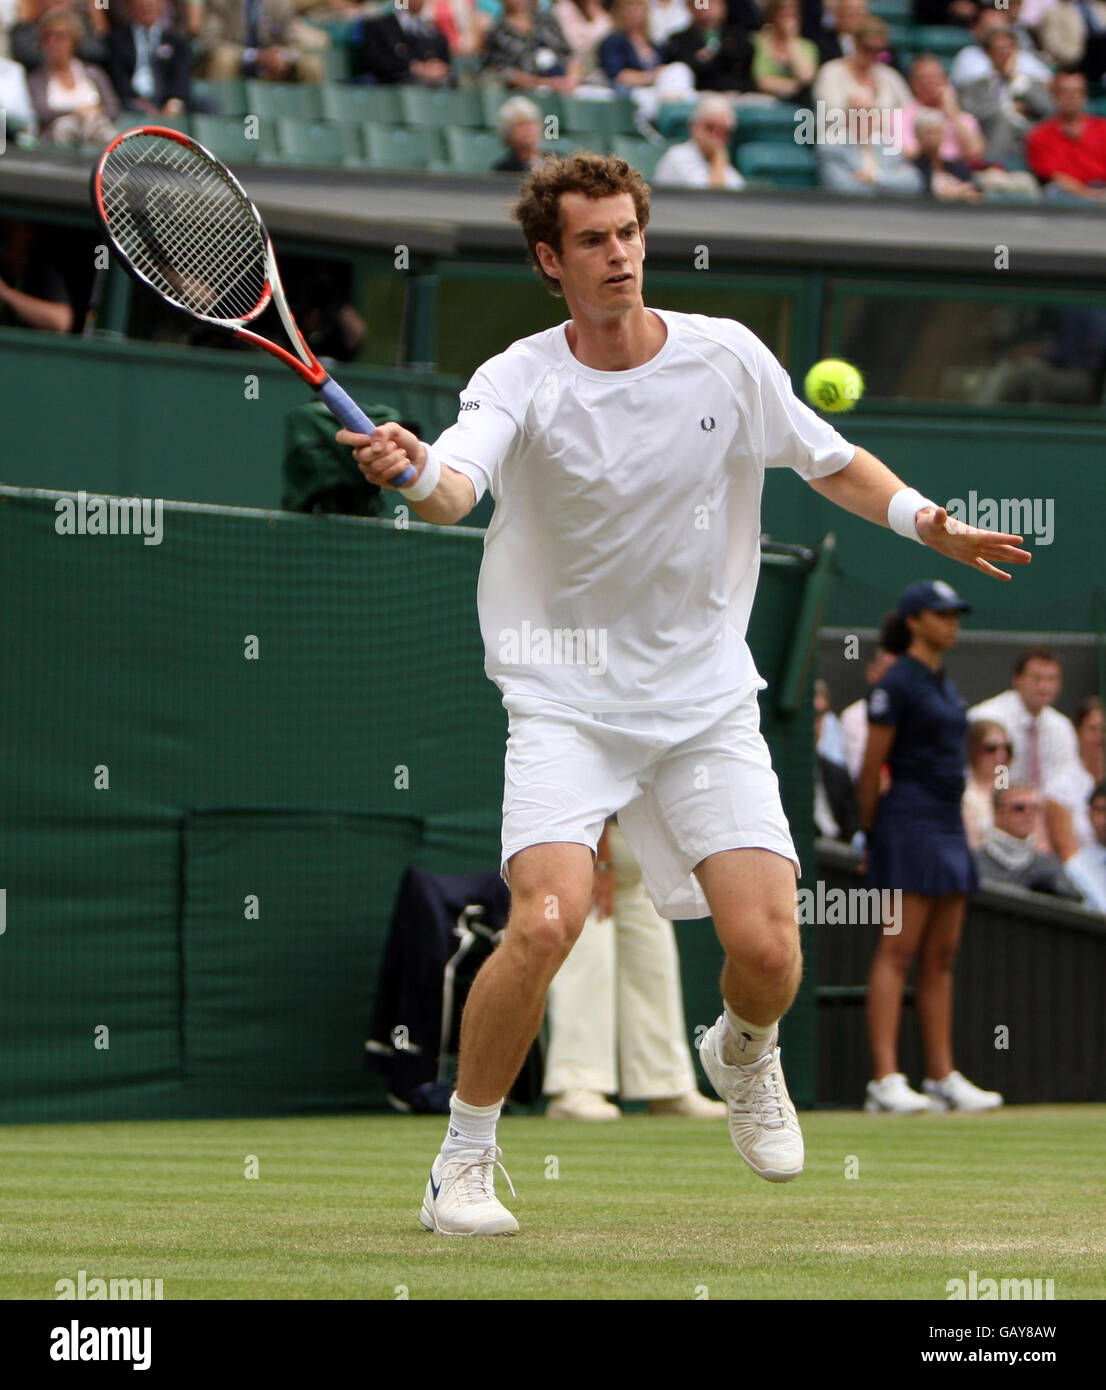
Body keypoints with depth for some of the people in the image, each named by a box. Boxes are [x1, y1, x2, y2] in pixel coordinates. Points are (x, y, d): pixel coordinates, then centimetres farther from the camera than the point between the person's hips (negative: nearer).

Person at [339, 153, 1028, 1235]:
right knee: (545, 921, -24)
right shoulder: (519, 383, -12)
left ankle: (743, 1054, 27)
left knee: (766, 947, -11)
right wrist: (417, 476, -54)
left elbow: (831, 462, 12)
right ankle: (463, 1163, -4)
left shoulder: (727, 357, -3)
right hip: (565, 700, -2)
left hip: (707, 699, 2)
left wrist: (921, 518, -4)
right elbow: (456, 487, -31)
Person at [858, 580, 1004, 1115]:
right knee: (898, 950, -12)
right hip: (909, 824, -9)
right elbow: (871, 768, -9)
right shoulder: (897, 683, -9)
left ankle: (943, 1077, 11)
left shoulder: (944, 684, 17)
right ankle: (885, 1080, -16)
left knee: (942, 955, 9)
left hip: (949, 827, 9)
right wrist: (871, 835, -4)